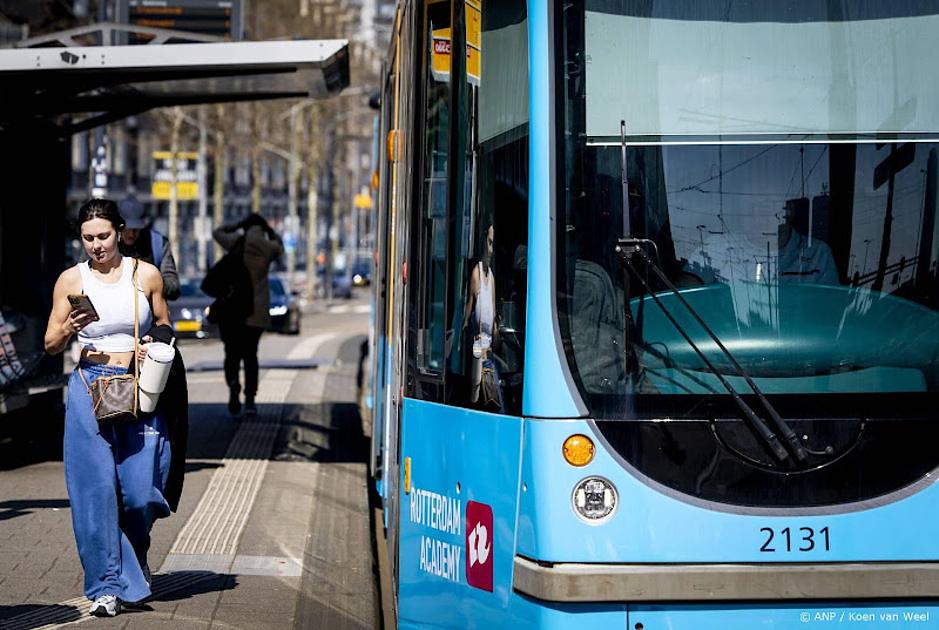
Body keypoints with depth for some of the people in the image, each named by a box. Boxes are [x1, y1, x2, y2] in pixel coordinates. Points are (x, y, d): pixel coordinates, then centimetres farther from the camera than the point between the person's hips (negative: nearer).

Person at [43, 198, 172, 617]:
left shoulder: (145, 275, 4)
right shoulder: (71, 280, 4)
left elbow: (164, 328, 16)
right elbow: (51, 345, 7)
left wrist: (156, 346, -6)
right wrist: (70, 329, -14)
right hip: (90, 390, 0)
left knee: (140, 489, -4)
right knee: (96, 488, -5)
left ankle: (135, 556, 28)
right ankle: (107, 586, 1)